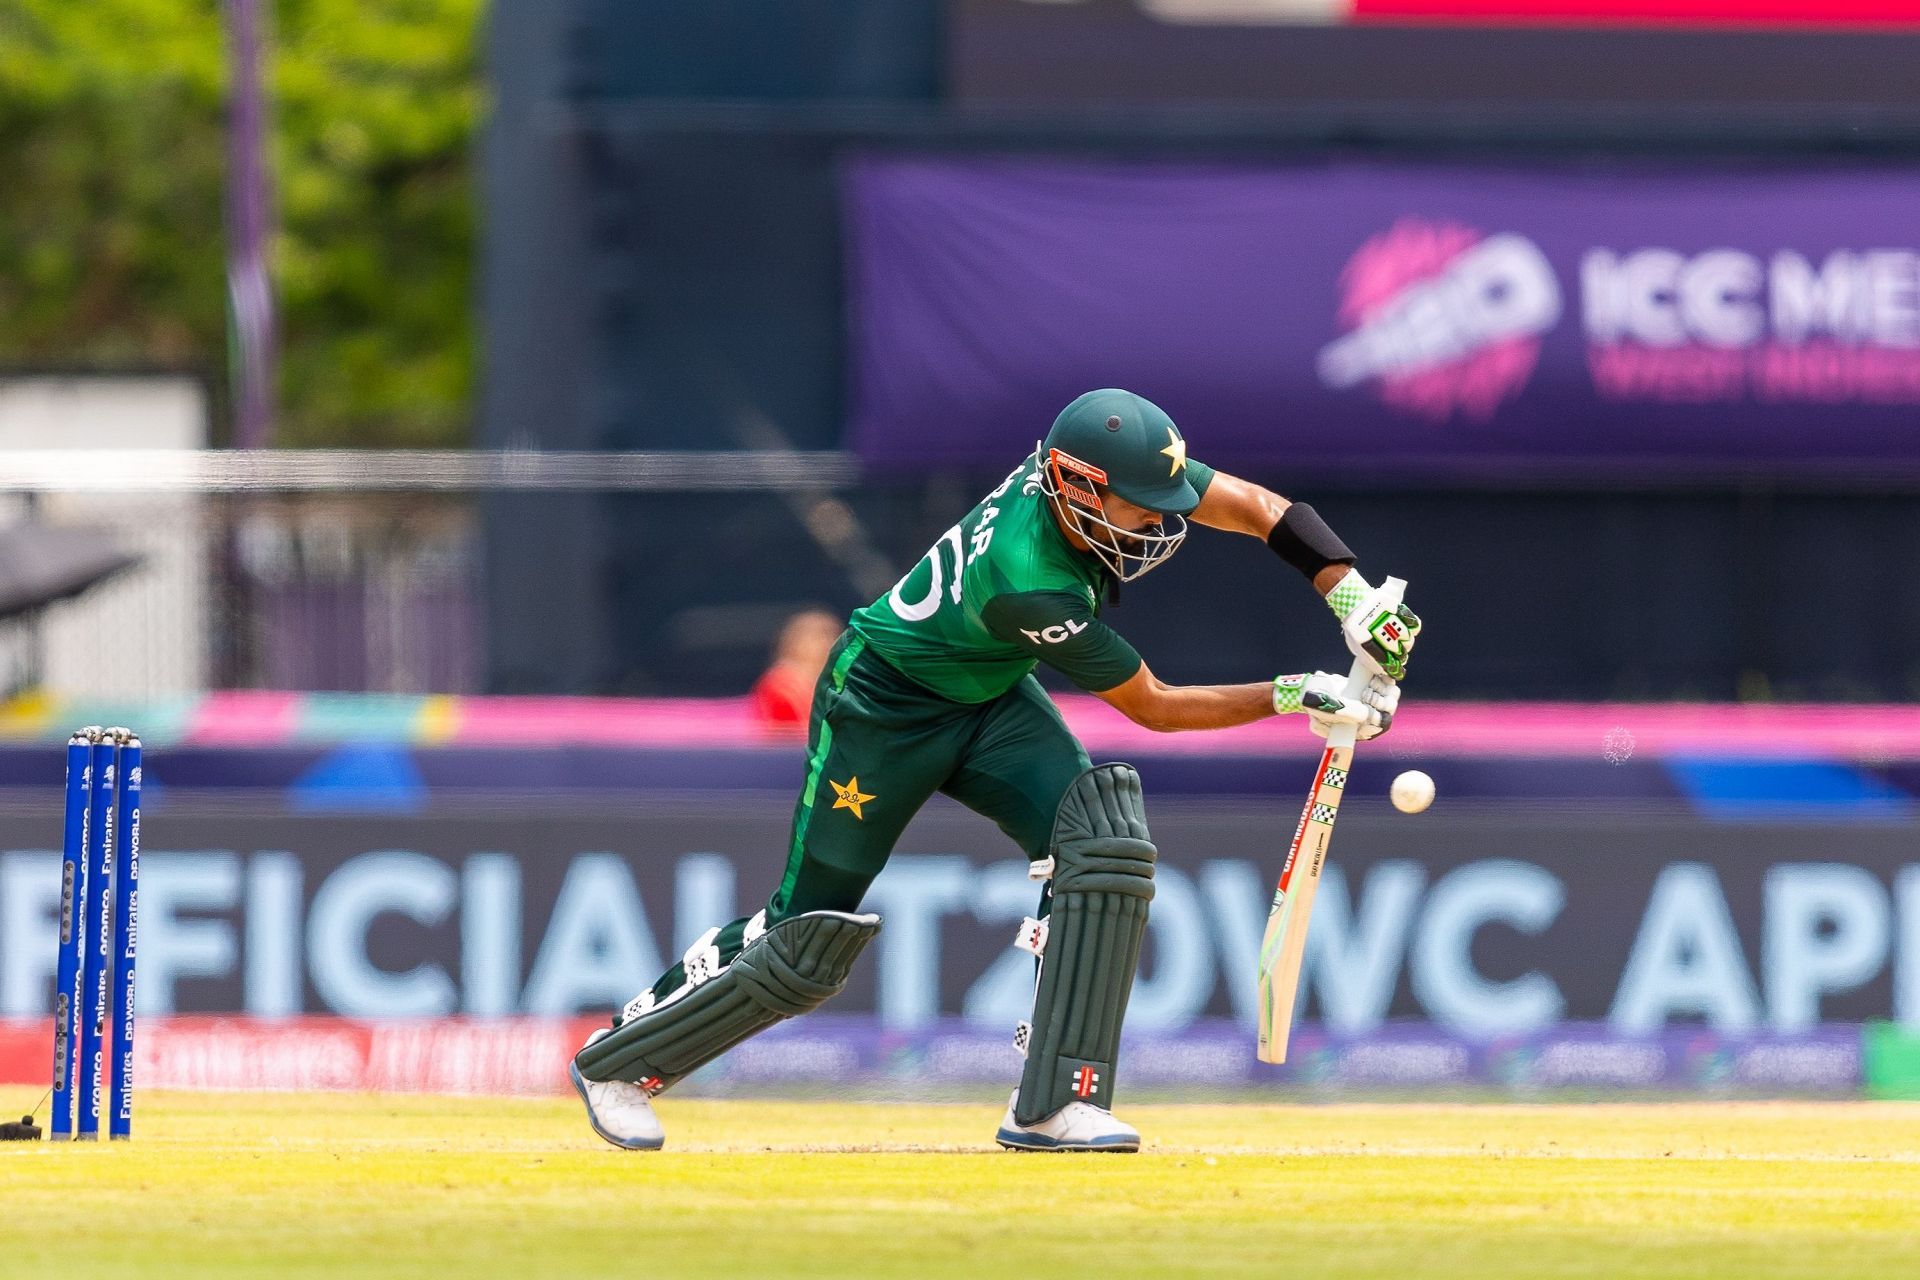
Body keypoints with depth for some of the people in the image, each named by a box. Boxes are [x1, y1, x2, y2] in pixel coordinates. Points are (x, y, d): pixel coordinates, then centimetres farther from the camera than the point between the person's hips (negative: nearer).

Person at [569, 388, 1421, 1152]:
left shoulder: (1098, 464, -21)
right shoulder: (1027, 582, -39)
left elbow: (1258, 509, -15)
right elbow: (1153, 707, -27)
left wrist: (1354, 599, -27)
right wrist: (1296, 697, -27)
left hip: (990, 700, 7)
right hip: (884, 703, -7)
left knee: (1102, 838, -18)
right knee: (809, 939, 0)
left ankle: (1053, 1102, -16)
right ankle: (617, 1062, 23)